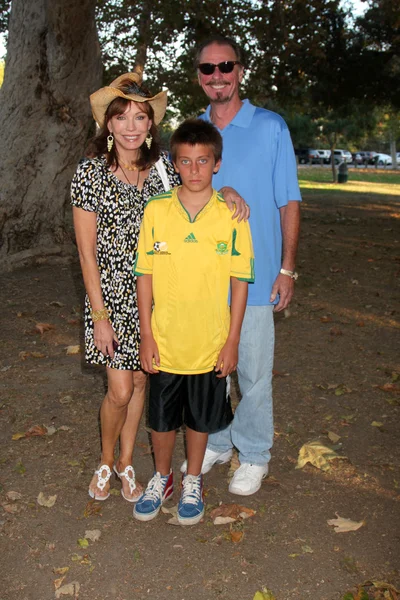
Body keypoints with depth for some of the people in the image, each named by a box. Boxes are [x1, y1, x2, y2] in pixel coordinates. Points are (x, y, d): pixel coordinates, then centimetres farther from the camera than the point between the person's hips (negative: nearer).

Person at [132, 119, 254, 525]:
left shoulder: (231, 216, -7)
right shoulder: (156, 211, -5)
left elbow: (239, 282, -3)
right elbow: (144, 275, -1)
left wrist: (232, 342, -5)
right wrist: (147, 335, -3)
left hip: (210, 345, -1)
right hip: (164, 341, 1)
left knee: (200, 419, 16)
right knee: (161, 418, 16)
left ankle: (192, 483, 40)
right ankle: (162, 478, 41)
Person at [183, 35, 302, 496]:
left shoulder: (270, 127, -2)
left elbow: (289, 202, -2)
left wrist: (287, 268, -7)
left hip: (253, 276, -4)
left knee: (253, 372, 5)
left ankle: (254, 455, 25)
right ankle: (215, 443, 35)